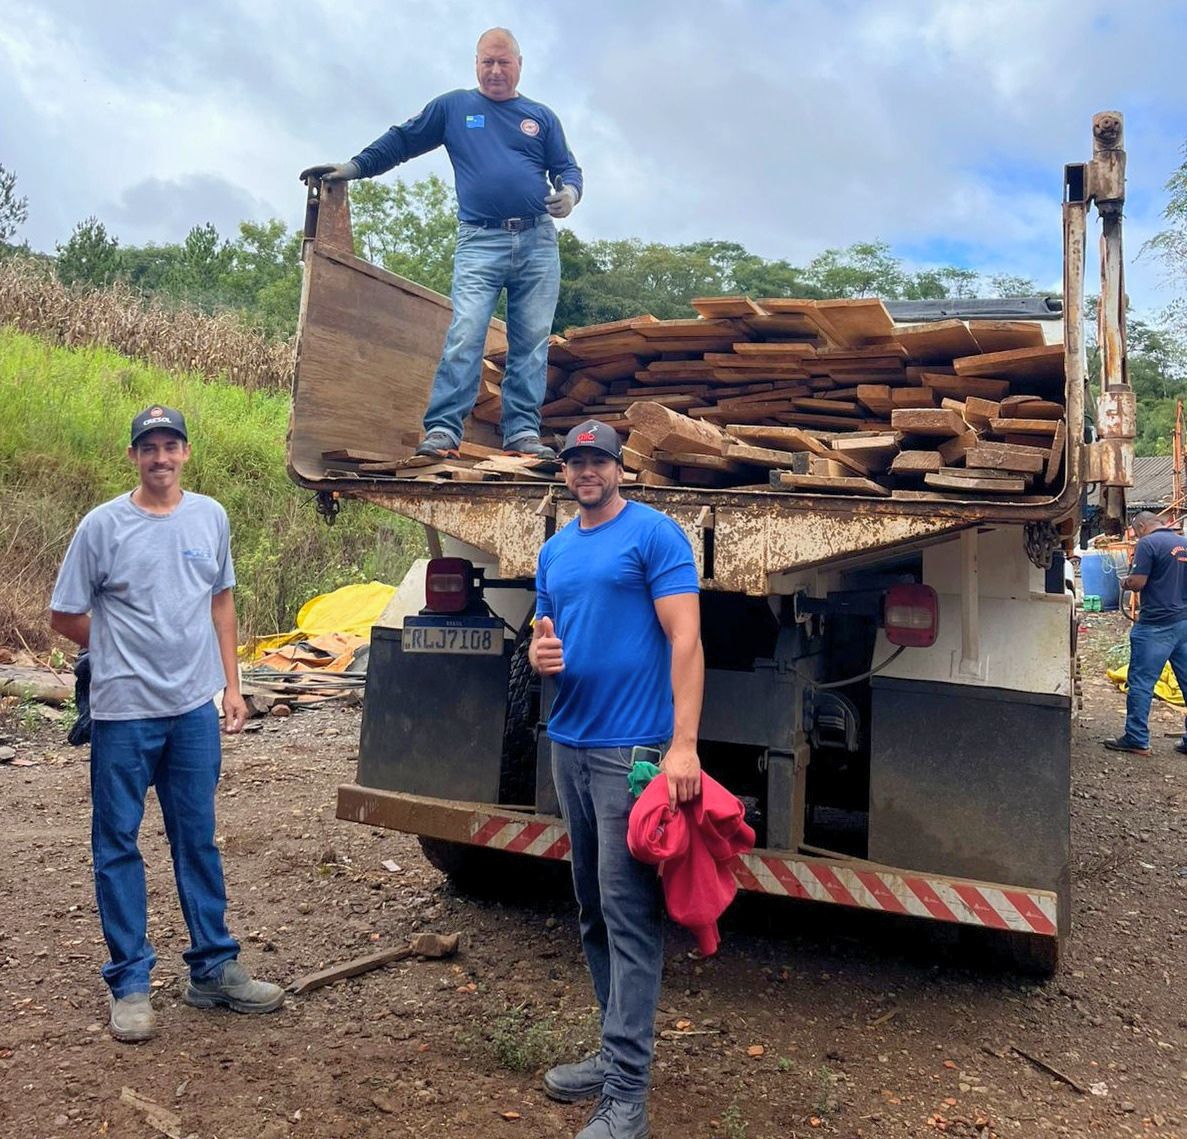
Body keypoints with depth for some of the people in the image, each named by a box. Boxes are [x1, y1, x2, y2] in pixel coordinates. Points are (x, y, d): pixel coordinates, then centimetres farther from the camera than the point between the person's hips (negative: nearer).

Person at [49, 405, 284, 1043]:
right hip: (123, 712, -3)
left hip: (195, 710, 3)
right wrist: (125, 656, 7)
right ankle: (129, 983, 18)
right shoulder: (103, 525, -6)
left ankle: (214, 969, 22)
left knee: (197, 841, 12)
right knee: (118, 846, 6)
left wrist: (231, 684, 9)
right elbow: (65, 617, 1)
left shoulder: (210, 517, 5)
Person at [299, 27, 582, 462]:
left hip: (538, 242, 2)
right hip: (479, 242, -2)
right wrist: (353, 167, 5)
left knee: (531, 342, -2)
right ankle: (441, 430, -17)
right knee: (464, 335, -16)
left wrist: (569, 192, -8)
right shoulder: (453, 107, 15)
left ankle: (523, 431, 1)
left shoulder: (541, 117, 17)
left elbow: (567, 168, 15)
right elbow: (400, 141, 15)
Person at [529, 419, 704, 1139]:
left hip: (632, 748, -8)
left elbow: (685, 638, -14)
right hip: (569, 745, 8)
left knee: (628, 913, -5)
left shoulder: (654, 533, -7)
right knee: (594, 908, 15)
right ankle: (619, 1049, 30)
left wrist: (683, 744, -22)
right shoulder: (555, 552, 15)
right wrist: (542, 654, -5)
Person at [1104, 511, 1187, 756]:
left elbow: (1137, 582, -15)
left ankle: (1136, 739, 3)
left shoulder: (1148, 543, -10)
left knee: (1141, 682, 0)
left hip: (1157, 624, -7)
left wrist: (1125, 582, 4)